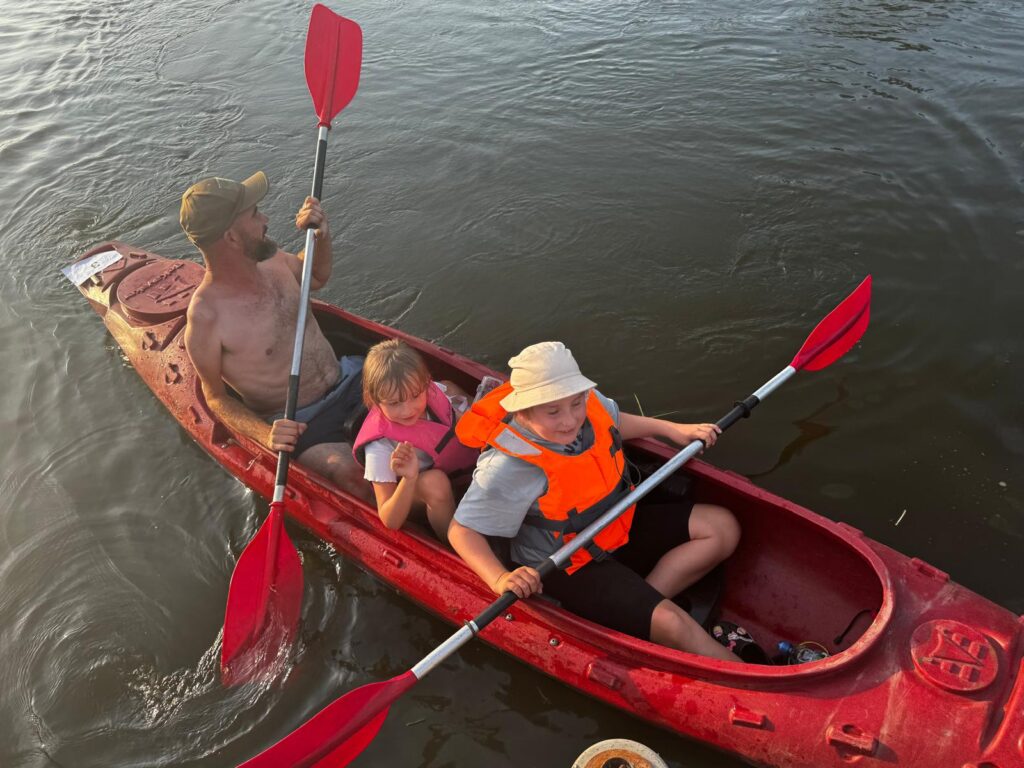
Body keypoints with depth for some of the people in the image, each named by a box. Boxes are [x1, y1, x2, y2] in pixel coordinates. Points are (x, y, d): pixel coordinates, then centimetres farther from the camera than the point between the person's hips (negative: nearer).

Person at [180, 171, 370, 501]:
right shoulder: (205, 319, -20)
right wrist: (265, 434, -25)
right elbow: (216, 398, -7)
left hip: (348, 380, 6)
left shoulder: (271, 259, -4)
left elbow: (317, 278, 19)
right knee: (357, 481, -32)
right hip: (301, 425, -6)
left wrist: (322, 235, -3)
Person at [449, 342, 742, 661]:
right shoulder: (509, 467, -29)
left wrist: (672, 429, 7)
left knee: (722, 528, 1)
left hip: (621, 524, 8)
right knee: (671, 624, -23)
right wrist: (500, 579, -38)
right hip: (569, 567, -7)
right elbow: (462, 530, -23)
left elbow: (614, 422, 14)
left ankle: (636, 602, -6)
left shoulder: (590, 404, -12)